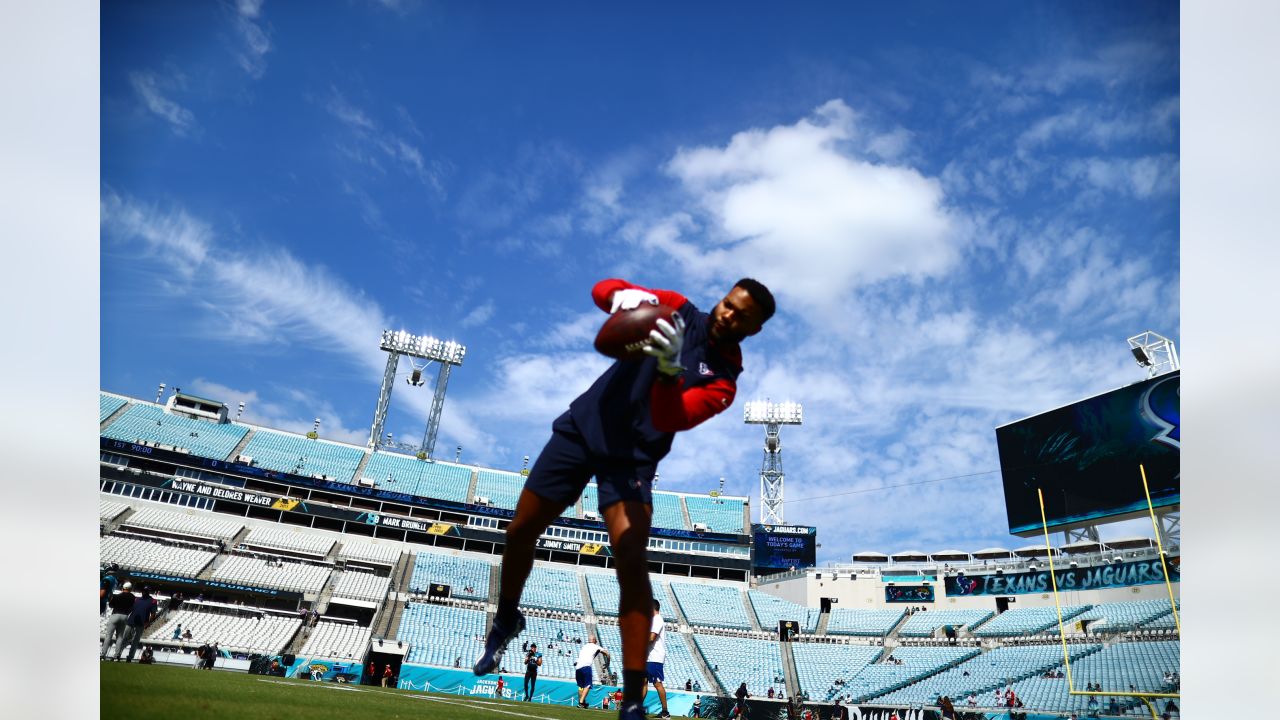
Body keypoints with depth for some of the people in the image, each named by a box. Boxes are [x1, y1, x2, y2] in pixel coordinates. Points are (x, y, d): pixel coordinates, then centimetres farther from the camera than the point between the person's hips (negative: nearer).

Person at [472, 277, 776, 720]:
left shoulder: (724, 379, -7)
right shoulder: (679, 310, 0)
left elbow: (670, 419, -23)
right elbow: (602, 290, -8)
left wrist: (669, 368, -42)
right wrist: (624, 296, -32)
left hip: (632, 456, -3)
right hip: (582, 427, 3)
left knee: (632, 560, -22)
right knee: (519, 533, 9)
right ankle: (506, 621, 39)